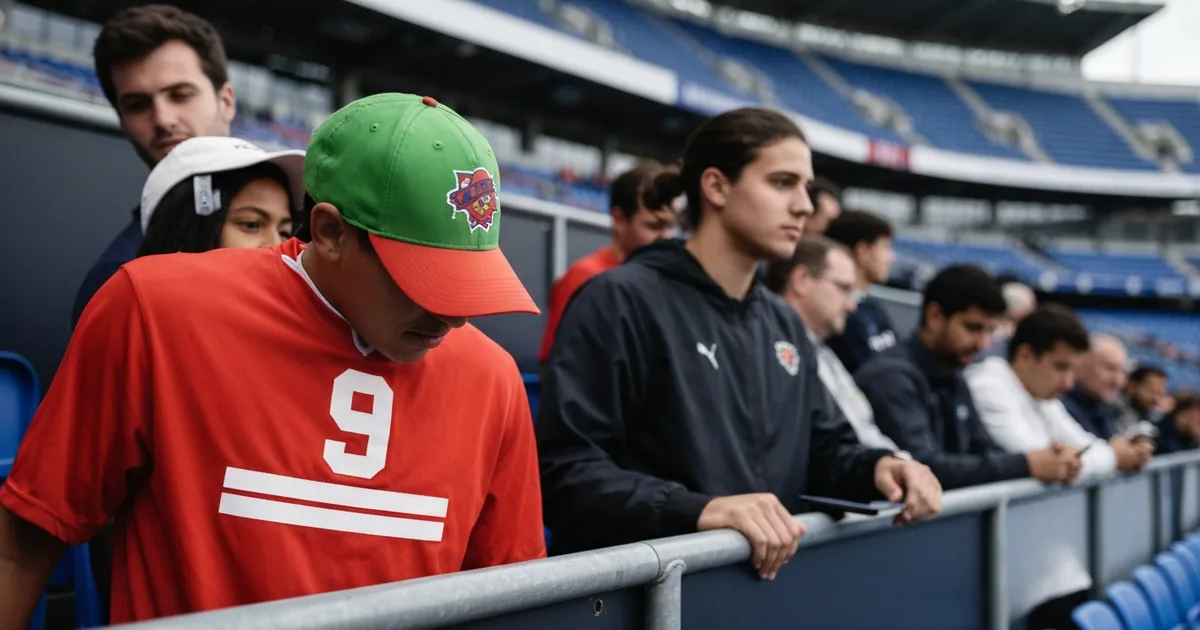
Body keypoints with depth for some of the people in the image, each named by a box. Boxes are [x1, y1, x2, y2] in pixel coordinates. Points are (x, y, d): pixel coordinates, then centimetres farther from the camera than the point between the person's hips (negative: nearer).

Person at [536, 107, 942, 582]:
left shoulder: (785, 325, 17)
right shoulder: (620, 301, -7)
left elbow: (822, 447, 22)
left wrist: (879, 466, 1)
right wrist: (698, 510, -27)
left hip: (765, 576, 6)